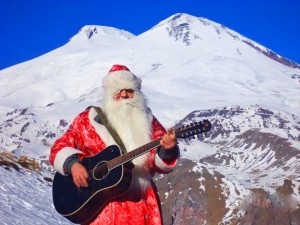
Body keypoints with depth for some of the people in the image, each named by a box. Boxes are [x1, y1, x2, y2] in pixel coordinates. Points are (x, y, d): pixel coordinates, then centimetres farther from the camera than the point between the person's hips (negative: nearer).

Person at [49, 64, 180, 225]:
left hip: (142, 203, 2)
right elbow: (59, 148, 3)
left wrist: (167, 150, -17)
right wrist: (72, 164, -17)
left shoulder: (148, 121, 9)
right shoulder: (89, 119, 4)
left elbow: (161, 163, 5)